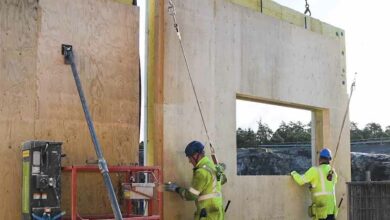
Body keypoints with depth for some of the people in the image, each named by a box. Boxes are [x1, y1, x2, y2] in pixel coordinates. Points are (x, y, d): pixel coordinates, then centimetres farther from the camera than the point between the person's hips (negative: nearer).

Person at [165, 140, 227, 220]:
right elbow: (223, 179, 32)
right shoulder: (213, 166, 12)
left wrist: (177, 189, -3)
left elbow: (191, 195, -15)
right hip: (216, 213, 10)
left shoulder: (202, 171, -17)